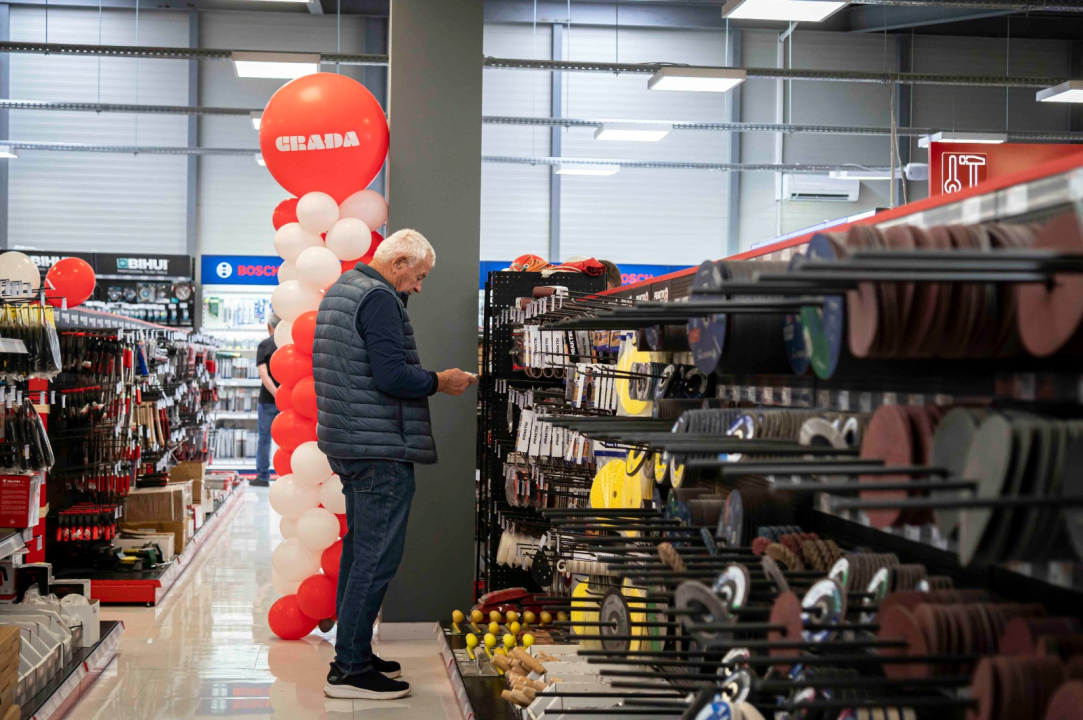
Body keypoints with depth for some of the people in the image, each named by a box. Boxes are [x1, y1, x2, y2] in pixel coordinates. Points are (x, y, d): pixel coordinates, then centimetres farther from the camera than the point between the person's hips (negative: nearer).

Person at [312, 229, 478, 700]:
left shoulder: (339, 291, 17)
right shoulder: (379, 299, -14)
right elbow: (391, 375, -22)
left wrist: (423, 379, 16)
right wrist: (439, 382, -8)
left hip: (348, 444, 11)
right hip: (381, 448, -11)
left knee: (359, 549, 16)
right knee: (378, 555, -7)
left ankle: (353, 652, 23)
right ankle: (349, 670, -4)